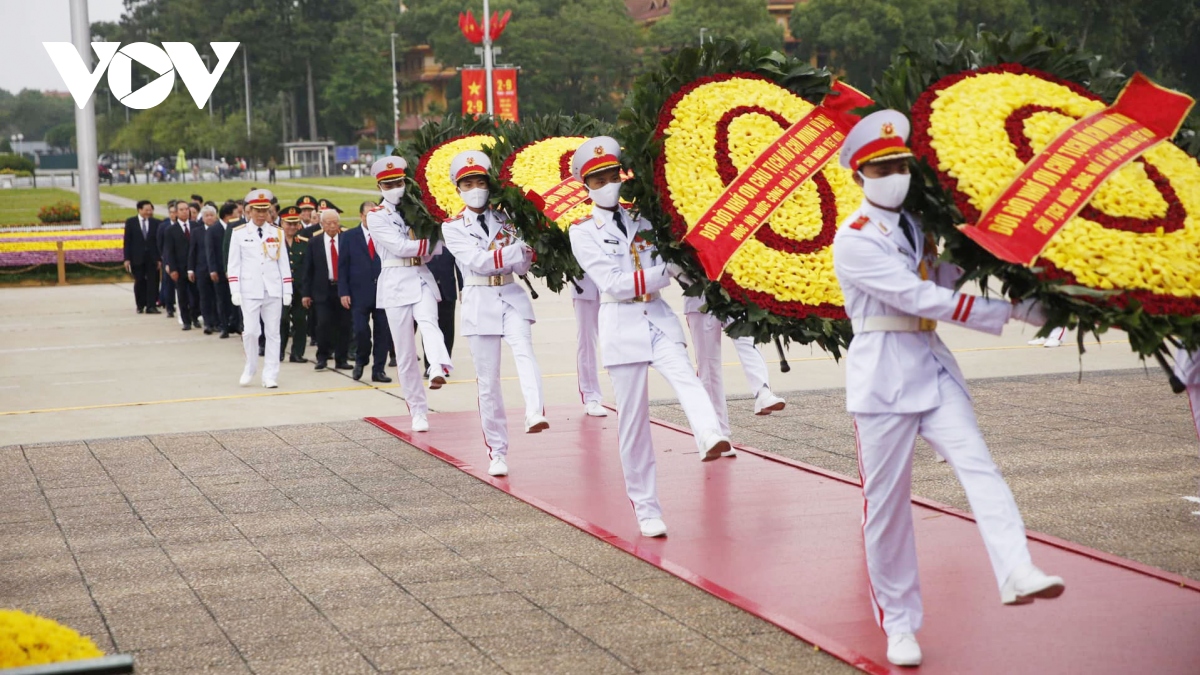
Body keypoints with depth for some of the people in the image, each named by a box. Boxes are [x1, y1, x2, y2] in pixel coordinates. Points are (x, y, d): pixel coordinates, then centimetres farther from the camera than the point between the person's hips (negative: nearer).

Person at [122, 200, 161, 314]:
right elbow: (127, 241, 1)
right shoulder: (131, 222, 2)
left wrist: (159, 258, -2)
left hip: (152, 257, 0)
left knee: (152, 282, -4)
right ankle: (140, 305, 17)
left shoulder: (155, 223, 2)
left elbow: (159, 241, 3)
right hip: (137, 257, 0)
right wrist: (127, 258, -5)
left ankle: (151, 306, -4)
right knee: (139, 282, 6)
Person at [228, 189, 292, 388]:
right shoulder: (239, 233, 2)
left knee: (273, 333, 2)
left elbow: (284, 263, 8)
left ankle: (270, 375, 7)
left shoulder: (277, 233, 7)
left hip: (273, 291, 2)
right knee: (250, 331, -7)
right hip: (250, 291, -2)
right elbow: (233, 264, 1)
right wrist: (235, 291, -5)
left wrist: (287, 291, 3)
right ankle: (250, 368, 16)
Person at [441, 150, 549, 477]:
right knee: (488, 382, 1)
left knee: (523, 349, -29)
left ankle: (535, 413, -49)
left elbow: (522, 265, 3)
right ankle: (497, 452, 10)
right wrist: (516, 251, -14)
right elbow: (478, 262, -11)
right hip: (480, 302, -1)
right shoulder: (453, 227, 5)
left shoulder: (505, 220, 10)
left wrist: (495, 256, -15)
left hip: (512, 297, 1)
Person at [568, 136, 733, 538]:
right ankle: (646, 509, 9)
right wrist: (662, 273, -14)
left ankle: (711, 437, -53)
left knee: (685, 377, -27)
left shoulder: (642, 218, 12)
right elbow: (612, 283, -10)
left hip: (658, 318, 2)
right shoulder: (583, 231, 2)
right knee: (633, 419, 0)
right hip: (621, 324, -2)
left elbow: (670, 264, 7)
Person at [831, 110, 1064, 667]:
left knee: (977, 465, -17)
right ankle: (898, 625, 13)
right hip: (882, 375, -6)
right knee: (887, 502, 1)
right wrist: (1012, 313, -17)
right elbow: (922, 299, -17)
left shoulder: (917, 226, 15)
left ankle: (1017, 575, -33)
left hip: (933, 369, 6)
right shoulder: (854, 240, -10)